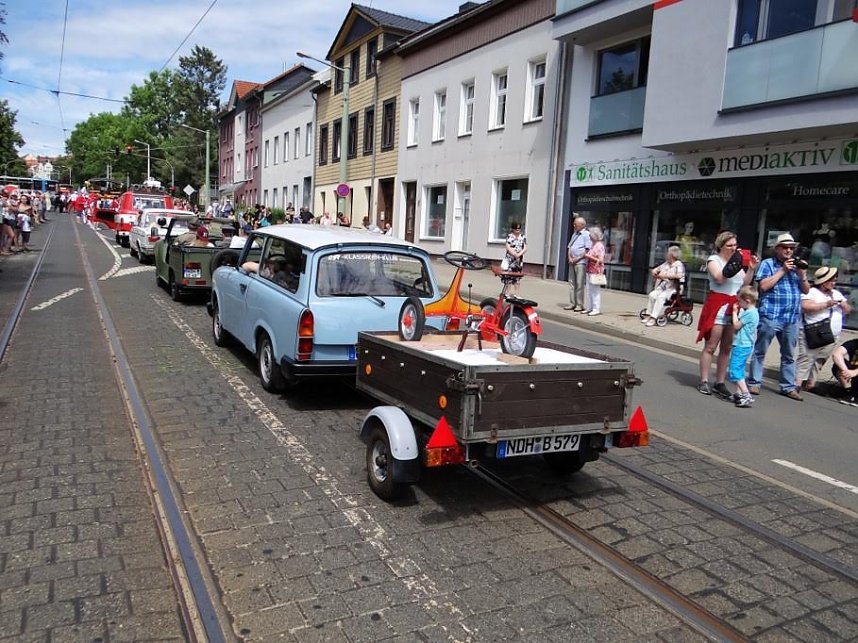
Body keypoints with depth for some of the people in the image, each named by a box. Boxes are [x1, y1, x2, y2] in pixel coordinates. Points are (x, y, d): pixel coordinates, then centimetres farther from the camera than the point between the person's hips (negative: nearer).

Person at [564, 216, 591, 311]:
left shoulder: (586, 234, -6)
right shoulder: (574, 234, 19)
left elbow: (588, 250, -13)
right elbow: (569, 247, 19)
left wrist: (577, 259, -14)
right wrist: (569, 258, 2)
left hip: (580, 262, -8)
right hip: (572, 262, 8)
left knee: (579, 284, -7)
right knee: (571, 283, 8)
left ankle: (580, 305, -3)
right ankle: (572, 303, 13)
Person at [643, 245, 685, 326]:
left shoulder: (679, 264, -6)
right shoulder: (666, 263, 16)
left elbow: (680, 275, -26)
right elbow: (656, 269, 27)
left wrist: (666, 275, -27)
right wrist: (654, 271, 1)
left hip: (672, 289, -7)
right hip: (663, 286, 7)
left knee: (661, 297, -30)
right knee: (652, 295, -19)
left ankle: (653, 318, -32)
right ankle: (648, 315, -17)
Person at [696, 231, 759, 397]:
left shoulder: (737, 260, 18)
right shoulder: (713, 259, 1)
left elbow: (744, 283, 14)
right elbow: (719, 278, -15)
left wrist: (751, 269, 1)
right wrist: (733, 265, -21)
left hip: (735, 307, 6)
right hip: (718, 305, -6)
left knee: (726, 348, 5)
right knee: (711, 346, -5)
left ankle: (720, 383, 10)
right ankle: (704, 381, -1)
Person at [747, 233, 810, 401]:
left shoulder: (796, 265, 17)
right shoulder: (768, 264, 2)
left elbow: (806, 291, 15)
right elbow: (763, 286, -12)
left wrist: (802, 275, -2)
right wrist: (782, 270, -11)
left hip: (792, 319, 5)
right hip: (770, 316, -5)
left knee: (789, 355, 9)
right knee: (760, 351, 0)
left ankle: (788, 387, 16)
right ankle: (754, 382, 7)